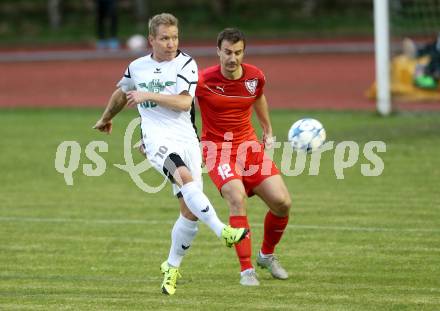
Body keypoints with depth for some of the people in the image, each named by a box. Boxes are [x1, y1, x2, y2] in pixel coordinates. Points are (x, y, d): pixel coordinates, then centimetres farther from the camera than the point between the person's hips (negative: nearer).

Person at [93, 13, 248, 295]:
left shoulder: (186, 64, 1)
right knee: (185, 176, -33)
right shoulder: (137, 68, 11)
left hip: (187, 139, 1)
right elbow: (122, 93, 33)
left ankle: (172, 267, 17)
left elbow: (184, 102, -12)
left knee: (190, 211, -2)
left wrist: (149, 95, -15)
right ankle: (223, 231, -42)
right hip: (157, 138, -1)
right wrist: (106, 118, 47)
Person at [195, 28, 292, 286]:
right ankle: (247, 270, -21)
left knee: (282, 202, -5)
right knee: (237, 199, -28)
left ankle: (267, 255, 23)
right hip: (218, 149, -5)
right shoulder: (204, 81, -16)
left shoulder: (255, 77, -2)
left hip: (250, 146, 5)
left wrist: (268, 131, 28)